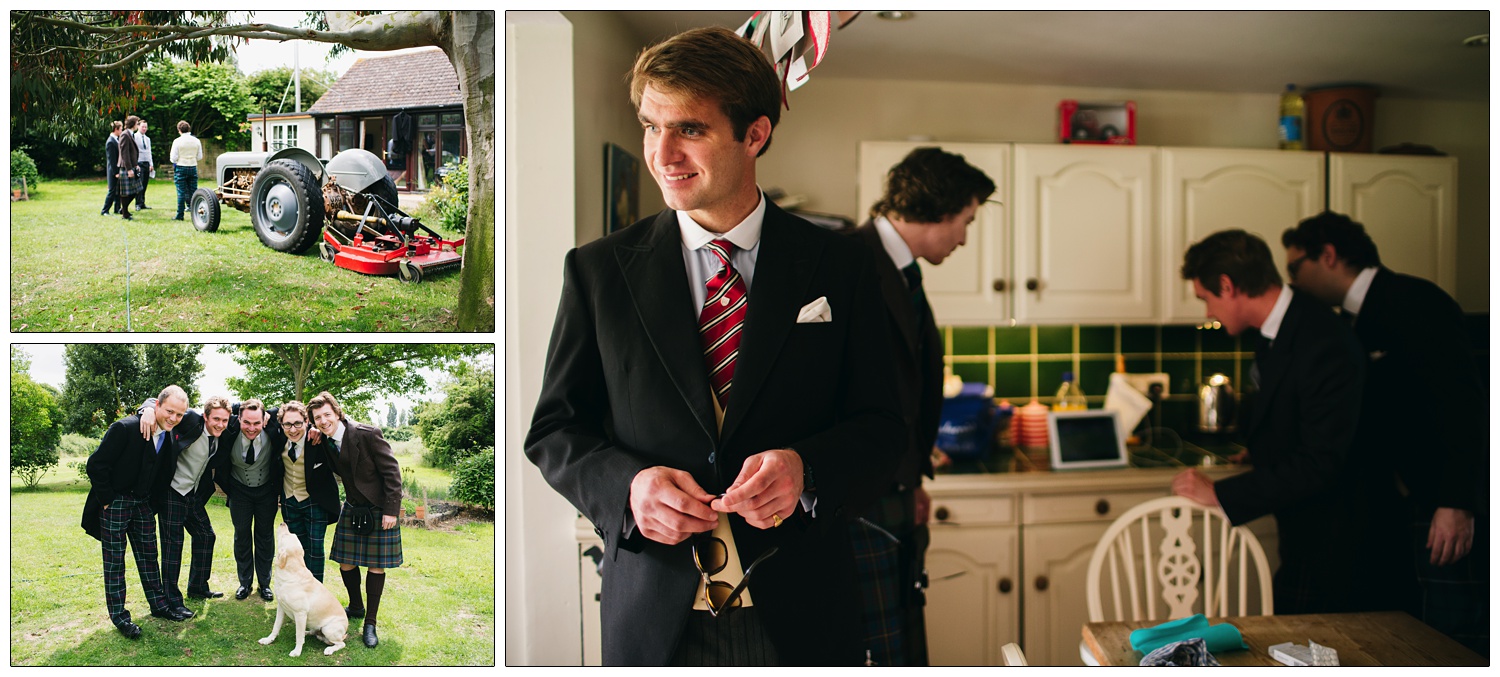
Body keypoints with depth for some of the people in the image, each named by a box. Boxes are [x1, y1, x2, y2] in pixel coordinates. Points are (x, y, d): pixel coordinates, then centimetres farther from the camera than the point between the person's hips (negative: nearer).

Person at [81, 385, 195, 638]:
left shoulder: (170, 436, -1)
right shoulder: (125, 428, -23)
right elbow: (96, 465, -20)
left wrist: (151, 501, 9)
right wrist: (107, 501, -15)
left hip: (142, 503, 6)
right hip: (115, 502, -6)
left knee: (149, 555, 13)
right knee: (114, 561, 2)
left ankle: (159, 604, 22)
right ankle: (119, 616, 10)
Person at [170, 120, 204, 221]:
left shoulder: (177, 141, -9)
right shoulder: (196, 141, 1)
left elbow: (173, 158, -9)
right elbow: (200, 157, 5)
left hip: (180, 168, -3)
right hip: (193, 167, 3)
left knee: (181, 192, 0)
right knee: (193, 192, 7)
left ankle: (180, 215, 3)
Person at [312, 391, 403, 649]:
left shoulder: (368, 434, -20)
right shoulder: (324, 441, -1)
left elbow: (392, 471, -17)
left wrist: (391, 510, -18)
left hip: (379, 508, -5)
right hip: (352, 509, 5)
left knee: (376, 565, 1)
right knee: (346, 562, 6)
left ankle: (370, 623, 12)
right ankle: (356, 607, 32)